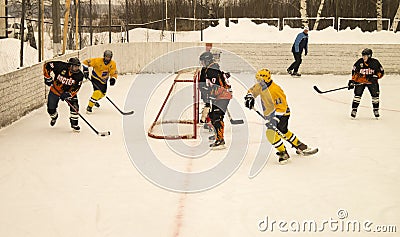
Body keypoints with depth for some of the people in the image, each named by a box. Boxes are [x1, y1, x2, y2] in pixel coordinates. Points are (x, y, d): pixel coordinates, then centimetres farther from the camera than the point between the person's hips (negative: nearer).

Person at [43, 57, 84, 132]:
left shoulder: (79, 75, -22)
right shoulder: (61, 66, -28)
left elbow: (76, 88, -21)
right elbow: (46, 65, -19)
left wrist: (68, 95, -35)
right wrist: (48, 78, -22)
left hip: (69, 92, 0)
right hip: (55, 90, 0)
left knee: (74, 106, -20)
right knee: (51, 109, 5)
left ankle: (74, 124, 0)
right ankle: (54, 117, 44)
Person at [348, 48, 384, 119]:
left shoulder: (375, 62, -9)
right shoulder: (359, 62, -9)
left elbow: (381, 72, 0)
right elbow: (354, 72, 0)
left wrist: (376, 76, -18)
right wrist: (352, 81, -5)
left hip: (371, 81, 0)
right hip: (360, 81, 0)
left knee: (375, 95, -2)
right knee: (357, 95, -10)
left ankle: (376, 110, 16)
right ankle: (354, 110, 0)